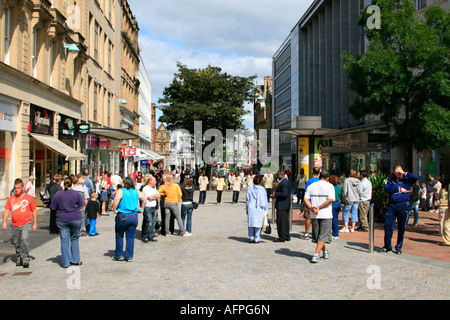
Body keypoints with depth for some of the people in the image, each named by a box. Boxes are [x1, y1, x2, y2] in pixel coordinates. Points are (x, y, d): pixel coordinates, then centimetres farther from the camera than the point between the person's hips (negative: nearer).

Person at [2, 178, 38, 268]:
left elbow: (34, 211, 4)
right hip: (14, 225, 4)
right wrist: (4, 222, -4)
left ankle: (26, 258, -15)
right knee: (16, 243, 12)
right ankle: (19, 258, 31)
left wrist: (35, 224, 1)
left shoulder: (29, 198, 0)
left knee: (25, 238, -24)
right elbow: (6, 210, 10)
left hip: (26, 224, -4)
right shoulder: (11, 198, 8)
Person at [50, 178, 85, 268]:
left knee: (64, 241, 4)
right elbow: (82, 206, 1)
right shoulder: (76, 194, -2)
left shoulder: (58, 194, 0)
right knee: (75, 239, 13)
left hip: (62, 220, 0)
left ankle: (65, 262, 7)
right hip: (75, 219, 0)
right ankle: (75, 260, 14)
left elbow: (53, 208, 4)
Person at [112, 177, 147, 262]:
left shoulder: (120, 191, -8)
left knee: (119, 236, 13)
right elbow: (145, 198, 12)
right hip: (134, 216, 4)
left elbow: (117, 199, -26)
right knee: (130, 237, 10)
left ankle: (119, 255, 17)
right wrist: (141, 209, 15)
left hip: (122, 215, -4)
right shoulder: (136, 192, 8)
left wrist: (114, 209, -14)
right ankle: (129, 256, 12)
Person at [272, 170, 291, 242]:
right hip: (286, 206, 11)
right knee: (285, 222, 15)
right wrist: (276, 194, 11)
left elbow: (285, 194, -26)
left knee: (281, 222, -5)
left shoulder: (283, 183, -18)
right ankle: (286, 236, 21)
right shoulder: (286, 182, 16)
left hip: (282, 206, -11)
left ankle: (282, 237, -1)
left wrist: (275, 194, -17)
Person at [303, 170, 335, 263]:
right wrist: (319, 208, -12)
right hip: (326, 215, -4)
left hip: (314, 215, 4)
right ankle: (316, 255, -11)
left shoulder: (311, 186, 9)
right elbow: (330, 199, -15)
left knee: (317, 235, 18)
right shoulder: (329, 186, -2)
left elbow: (306, 199, -2)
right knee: (323, 236, 0)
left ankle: (325, 252, 35)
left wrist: (312, 208, -11)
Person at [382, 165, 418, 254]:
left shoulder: (406, 180, 7)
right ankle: (387, 246, 10)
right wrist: (399, 189, -9)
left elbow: (416, 177, -11)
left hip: (403, 206, -1)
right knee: (388, 225, -3)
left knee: (401, 228, 5)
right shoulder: (390, 180, 11)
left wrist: (405, 173, -10)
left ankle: (399, 247, 18)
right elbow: (387, 188, -5)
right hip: (392, 205, 1)